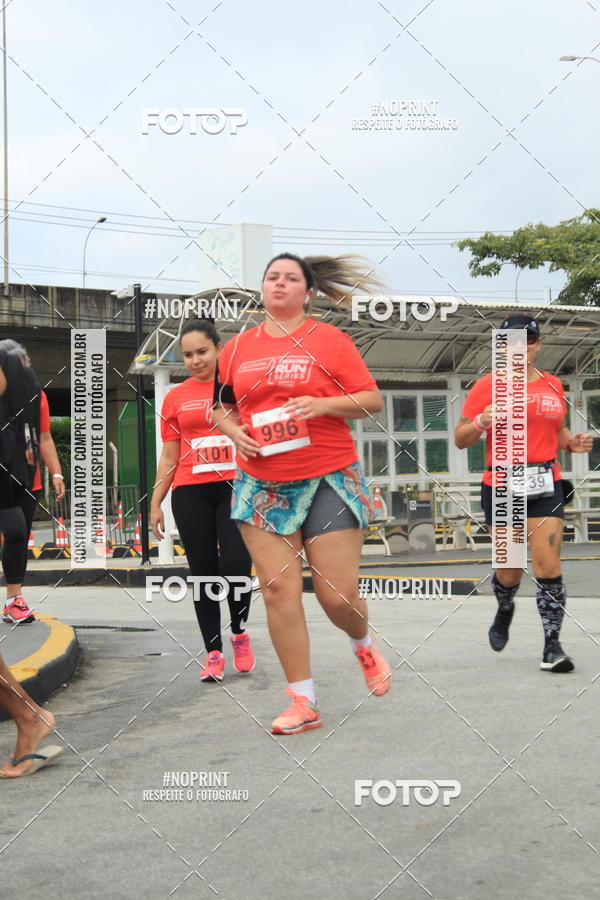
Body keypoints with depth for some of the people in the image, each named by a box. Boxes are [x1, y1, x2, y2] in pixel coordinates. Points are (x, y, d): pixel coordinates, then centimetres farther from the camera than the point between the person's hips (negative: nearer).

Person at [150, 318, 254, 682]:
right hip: (191, 493, 2)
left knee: (236, 563, -14)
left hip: (236, 487, -2)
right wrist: (156, 503, 10)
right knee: (203, 570, 3)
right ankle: (214, 652, 13)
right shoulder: (176, 397, 10)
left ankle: (240, 632, 14)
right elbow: (169, 456, 14)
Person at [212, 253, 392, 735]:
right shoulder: (237, 347, 11)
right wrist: (235, 432, 0)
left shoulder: (330, 339, 1)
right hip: (262, 484, 3)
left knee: (338, 594, -4)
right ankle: (303, 703, 9)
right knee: (278, 589, -4)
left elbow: (373, 399, 0)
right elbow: (221, 408, 21)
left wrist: (325, 404, -16)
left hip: (329, 479, -3)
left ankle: (365, 644, 33)